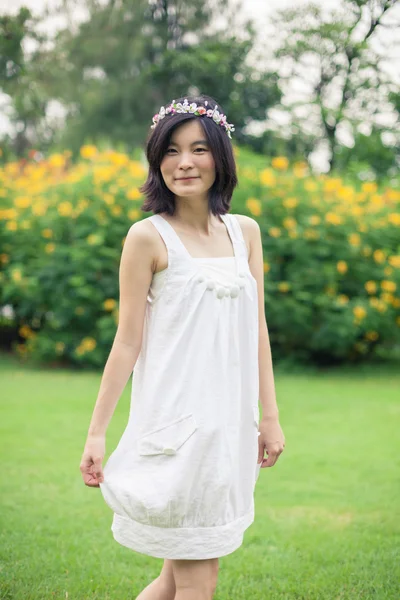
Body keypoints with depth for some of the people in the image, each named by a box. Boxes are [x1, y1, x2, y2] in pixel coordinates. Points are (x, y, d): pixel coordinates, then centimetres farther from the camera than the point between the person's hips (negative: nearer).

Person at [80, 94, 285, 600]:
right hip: (176, 420, -5)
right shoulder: (148, 237, -6)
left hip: (231, 423, 5)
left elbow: (257, 327, 12)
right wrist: (96, 433, -6)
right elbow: (127, 342, -5)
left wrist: (270, 416, 9)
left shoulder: (245, 231, 9)